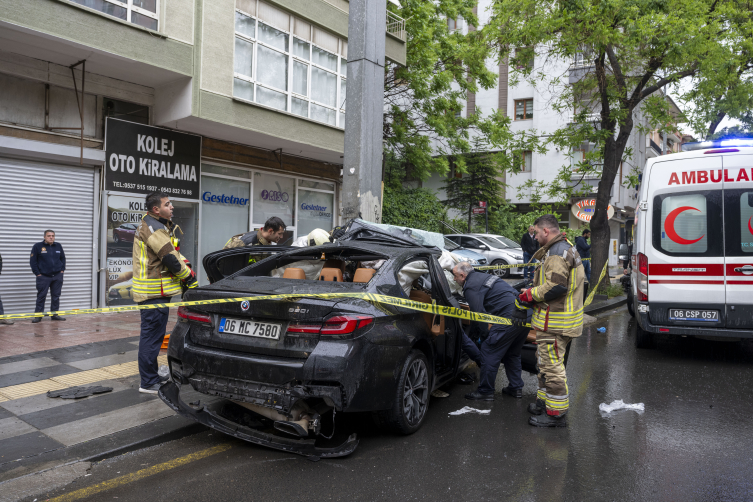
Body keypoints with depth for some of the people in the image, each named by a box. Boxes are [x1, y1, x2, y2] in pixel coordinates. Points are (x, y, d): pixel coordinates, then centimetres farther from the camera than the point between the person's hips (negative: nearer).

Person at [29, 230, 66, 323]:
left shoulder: (58, 246, 9)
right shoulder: (38, 246, -3)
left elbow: (63, 258, 19)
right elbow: (33, 261, -2)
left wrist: (62, 270, 9)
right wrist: (37, 273, -6)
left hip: (57, 276, 4)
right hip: (43, 276, -3)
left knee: (56, 296, 7)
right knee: (41, 296, -1)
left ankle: (55, 314, 15)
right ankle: (38, 315, 6)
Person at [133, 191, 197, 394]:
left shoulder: (159, 225, 19)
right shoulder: (153, 228, -15)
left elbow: (174, 252, 16)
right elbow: (169, 257, -20)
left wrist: (186, 270, 2)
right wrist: (189, 277, -10)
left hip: (154, 291, 11)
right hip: (154, 292, -11)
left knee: (152, 335, 19)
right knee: (152, 336, -5)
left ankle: (151, 376, 31)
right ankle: (148, 383, 3)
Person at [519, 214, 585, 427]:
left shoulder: (557, 252, -18)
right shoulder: (565, 249, 18)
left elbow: (556, 286, -27)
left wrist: (531, 294, -14)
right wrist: (533, 294, 13)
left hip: (554, 322, -11)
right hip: (558, 321, 11)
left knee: (552, 365, -5)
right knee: (545, 362, 21)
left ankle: (556, 413, 3)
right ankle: (545, 401, 34)